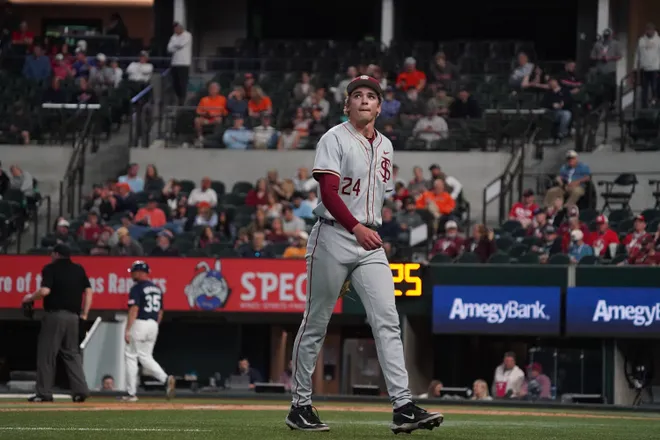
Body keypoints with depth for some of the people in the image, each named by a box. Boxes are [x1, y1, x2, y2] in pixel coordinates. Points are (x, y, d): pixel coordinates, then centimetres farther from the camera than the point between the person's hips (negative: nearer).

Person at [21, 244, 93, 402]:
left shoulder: (51, 268, -4)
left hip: (54, 314, -6)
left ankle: (44, 393, -2)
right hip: (73, 316, 6)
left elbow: (45, 291, -16)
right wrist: (84, 314, 11)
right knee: (72, 353, 11)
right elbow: (89, 291, 9)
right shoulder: (79, 270, 13)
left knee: (46, 354, -1)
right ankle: (80, 390, 0)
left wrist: (29, 298, 2)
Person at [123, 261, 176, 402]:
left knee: (131, 356, 2)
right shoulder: (157, 289, 14)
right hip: (153, 325, 7)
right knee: (146, 357, 15)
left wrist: (127, 330, -18)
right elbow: (160, 311, 17)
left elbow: (134, 309, -18)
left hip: (140, 324, -7)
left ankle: (131, 393, 1)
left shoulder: (137, 288, -10)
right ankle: (166, 379, -8)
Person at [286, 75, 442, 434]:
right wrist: (356, 227, -27)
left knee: (387, 320, -8)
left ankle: (403, 407, -15)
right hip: (333, 236, -5)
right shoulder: (335, 139, -4)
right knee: (315, 323, 2)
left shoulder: (385, 146, 16)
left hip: (370, 242, 5)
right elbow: (328, 192, -16)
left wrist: (375, 231, 17)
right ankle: (300, 405, 12)